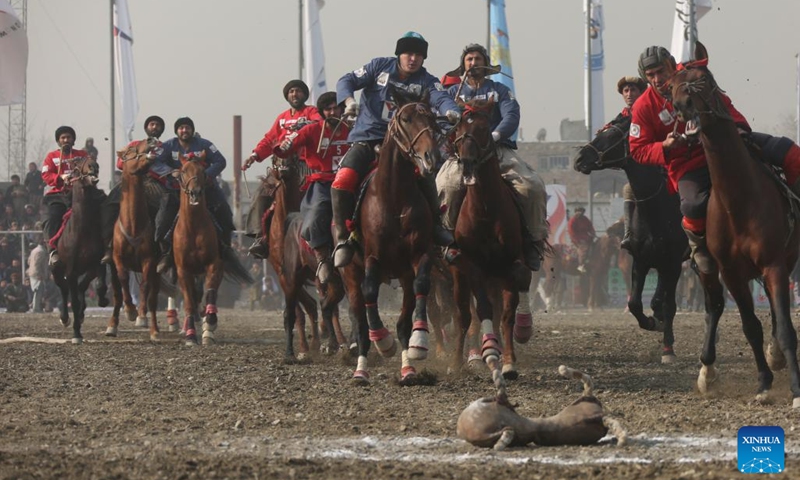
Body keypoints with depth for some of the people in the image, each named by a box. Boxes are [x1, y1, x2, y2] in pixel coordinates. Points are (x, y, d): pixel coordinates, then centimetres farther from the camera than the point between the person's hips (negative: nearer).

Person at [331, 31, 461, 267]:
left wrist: (451, 111, -39)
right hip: (366, 139, -1)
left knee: (424, 174, -24)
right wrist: (349, 100, -22)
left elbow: (441, 97, -15)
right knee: (343, 180, -23)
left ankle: (435, 224, -5)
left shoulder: (426, 81, 4)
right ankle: (342, 238, -13)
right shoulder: (380, 66, 3)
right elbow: (347, 81, 1)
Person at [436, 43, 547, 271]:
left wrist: (495, 135, -21)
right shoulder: (453, 92, 22)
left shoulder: (500, 91, 18)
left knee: (533, 186, -24)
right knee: (447, 186, -35)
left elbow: (511, 117, 0)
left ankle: (534, 243, -10)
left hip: (498, 148, 1)